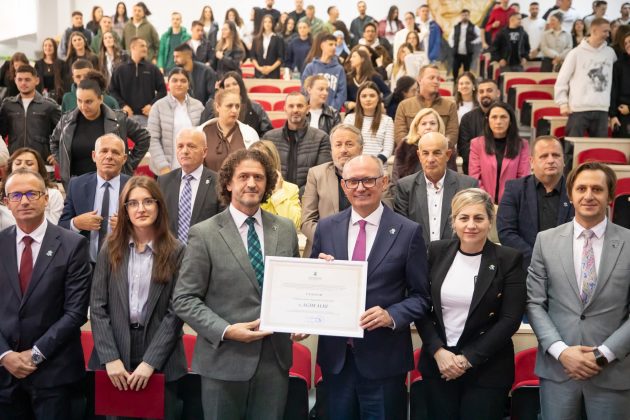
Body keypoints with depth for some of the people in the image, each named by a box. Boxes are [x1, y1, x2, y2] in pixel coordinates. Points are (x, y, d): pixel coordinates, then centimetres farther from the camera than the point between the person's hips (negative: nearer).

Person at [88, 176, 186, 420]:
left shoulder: (176, 252, -3)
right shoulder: (111, 250, 4)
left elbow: (176, 312, -7)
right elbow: (97, 307, 0)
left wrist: (150, 362, -13)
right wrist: (111, 358, -10)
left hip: (161, 361, -2)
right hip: (114, 356, 2)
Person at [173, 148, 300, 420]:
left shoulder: (286, 229, 7)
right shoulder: (204, 234, -5)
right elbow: (184, 299, -7)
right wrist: (226, 330, -17)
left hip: (275, 359, 3)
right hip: (225, 361, -3)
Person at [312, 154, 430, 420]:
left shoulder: (408, 232, -5)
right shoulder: (326, 228, 4)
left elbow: (421, 297, -2)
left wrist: (392, 315, -19)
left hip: (383, 358, -3)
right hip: (335, 356, 3)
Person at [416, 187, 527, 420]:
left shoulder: (509, 259, -7)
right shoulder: (436, 252, 1)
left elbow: (510, 319, -10)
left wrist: (468, 359, -13)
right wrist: (438, 351, -11)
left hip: (487, 369, -2)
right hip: (437, 363, 3)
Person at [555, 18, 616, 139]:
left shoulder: (610, 52, 10)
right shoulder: (576, 53, -2)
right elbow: (562, 80, -1)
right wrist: (563, 103, -6)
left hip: (602, 109, 4)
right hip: (579, 108, -4)